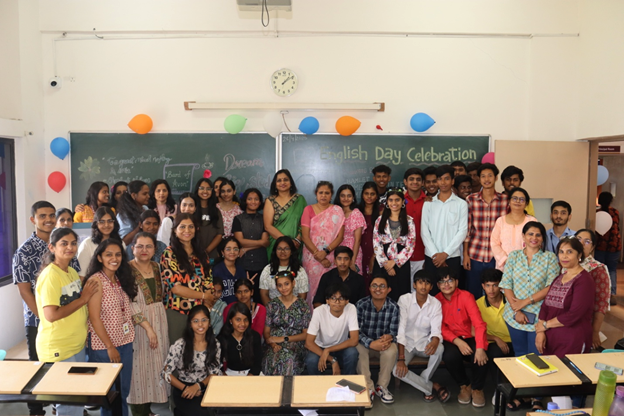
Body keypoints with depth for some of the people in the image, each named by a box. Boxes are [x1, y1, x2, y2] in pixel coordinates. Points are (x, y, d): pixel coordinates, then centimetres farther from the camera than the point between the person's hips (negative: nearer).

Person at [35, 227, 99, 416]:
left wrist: (85, 296, 2)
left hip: (78, 345, 8)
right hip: (58, 349, -8)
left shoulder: (72, 272, 8)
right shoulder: (50, 276, -18)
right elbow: (51, 315, -25)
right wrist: (82, 300, -19)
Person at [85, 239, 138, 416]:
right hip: (105, 346, -6)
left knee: (123, 391, 15)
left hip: (125, 342, 6)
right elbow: (94, 318, -16)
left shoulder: (121, 279, 7)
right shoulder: (96, 280, -14)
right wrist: (109, 346, -15)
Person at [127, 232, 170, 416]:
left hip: (159, 320, 6)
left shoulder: (156, 267, 7)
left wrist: (157, 325, 10)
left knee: (155, 362, 12)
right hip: (138, 323, -6)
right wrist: (148, 327, -19)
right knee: (140, 364, 1)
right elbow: (131, 304, -17)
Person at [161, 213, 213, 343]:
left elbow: (208, 283, 8)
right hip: (177, 312, -4)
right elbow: (175, 287, -11)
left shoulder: (201, 254, 11)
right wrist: (203, 296, -8)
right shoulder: (169, 254, -4)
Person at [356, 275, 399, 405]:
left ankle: (381, 387, -8)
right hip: (365, 343, -1)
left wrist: (389, 337, -32)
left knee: (392, 351, -31)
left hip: (385, 342, 1)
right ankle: (368, 388, -16)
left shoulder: (393, 307, -10)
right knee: (359, 350, -32)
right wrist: (371, 343, -33)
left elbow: (394, 332, -7)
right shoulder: (361, 304, -14)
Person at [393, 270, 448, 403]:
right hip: (406, 343, -1)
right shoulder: (404, 299, -13)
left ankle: (424, 381, -7)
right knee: (397, 370, -28)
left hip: (424, 343, 2)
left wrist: (434, 341, -41)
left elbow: (436, 330, -15)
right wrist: (401, 358, -24)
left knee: (440, 348, -32)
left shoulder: (436, 303, -7)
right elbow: (401, 329, -18)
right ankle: (433, 387, -9)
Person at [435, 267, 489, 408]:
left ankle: (477, 388, 3)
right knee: (450, 356, -32)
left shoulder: (466, 296, -9)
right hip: (451, 340, 1)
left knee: (480, 357, -31)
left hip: (470, 338, -1)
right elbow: (441, 328, -5)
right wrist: (457, 341, -23)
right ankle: (464, 385, 2)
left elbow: (479, 323, -18)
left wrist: (480, 348, -32)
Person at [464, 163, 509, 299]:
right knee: (473, 295, 8)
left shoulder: (505, 199, 2)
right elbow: (466, 229, 2)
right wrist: (465, 254, -1)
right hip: (474, 255, 0)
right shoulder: (470, 199, 1)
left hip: (496, 256, 0)